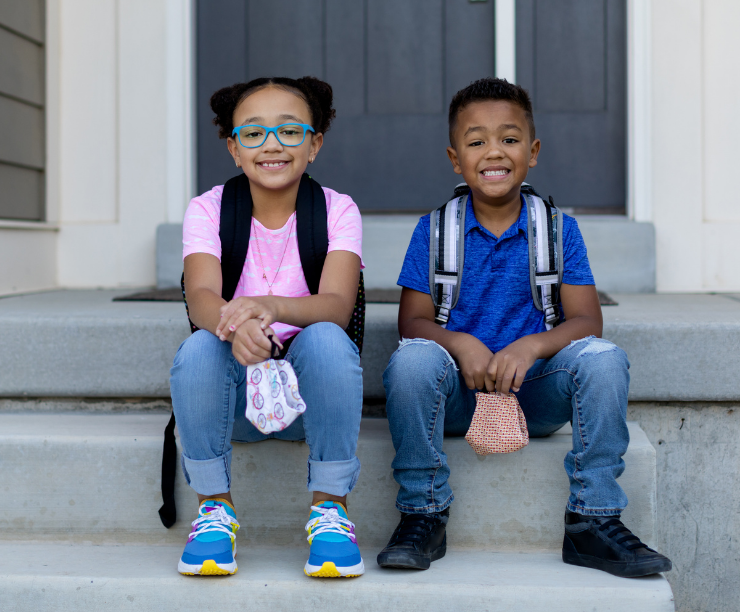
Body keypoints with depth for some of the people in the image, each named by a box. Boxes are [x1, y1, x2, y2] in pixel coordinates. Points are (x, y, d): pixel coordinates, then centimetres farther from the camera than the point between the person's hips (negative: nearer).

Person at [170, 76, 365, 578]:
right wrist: (232, 325, -46)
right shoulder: (209, 210, -2)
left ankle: (330, 505, -16)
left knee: (327, 340, -32)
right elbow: (201, 296, -20)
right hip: (236, 390, 1)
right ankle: (215, 506, -11)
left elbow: (337, 305, -21)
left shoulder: (337, 210, -4)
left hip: (309, 387, 0)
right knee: (199, 348, -30)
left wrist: (271, 306, -44)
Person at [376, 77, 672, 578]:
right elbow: (413, 320, -1)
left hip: (534, 391, 1)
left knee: (603, 359, -26)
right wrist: (461, 344, -23)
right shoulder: (434, 230, 4)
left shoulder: (558, 230, 4)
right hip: (457, 395, 0)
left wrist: (531, 346, -25)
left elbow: (587, 321, -4)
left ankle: (593, 520, -16)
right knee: (412, 359, -32)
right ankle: (423, 515, -15)